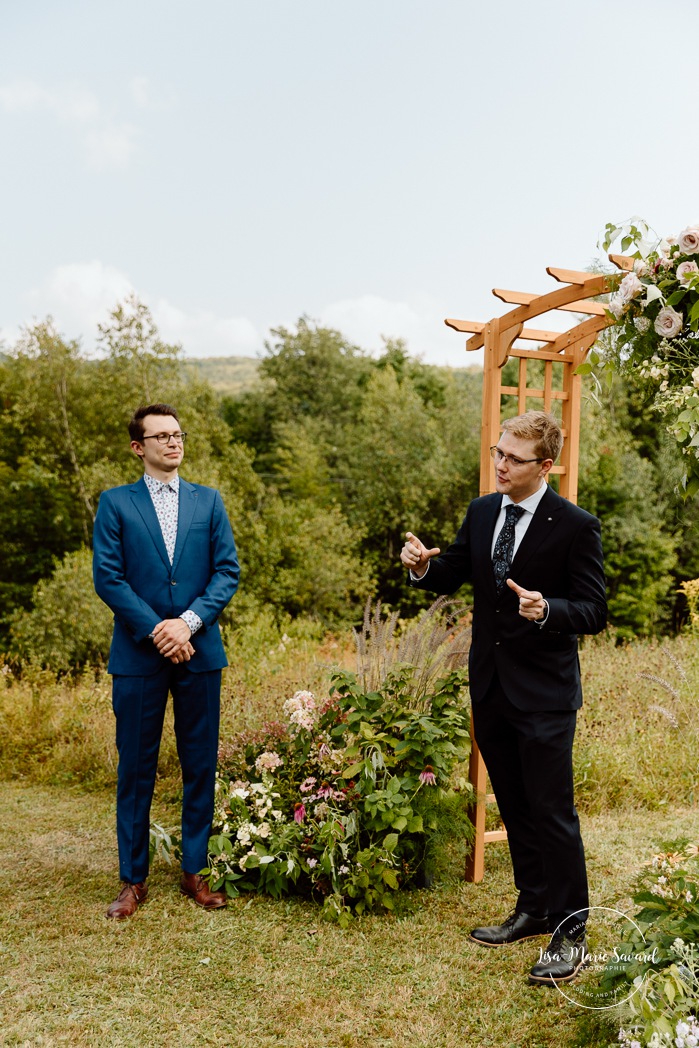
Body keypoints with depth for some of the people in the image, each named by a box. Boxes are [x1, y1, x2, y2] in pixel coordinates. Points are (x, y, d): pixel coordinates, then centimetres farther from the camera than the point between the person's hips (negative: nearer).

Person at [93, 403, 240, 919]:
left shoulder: (208, 501, 10)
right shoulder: (116, 503, 4)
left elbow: (228, 571, 2)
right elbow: (107, 577, -4)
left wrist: (189, 621, -12)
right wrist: (156, 630, -13)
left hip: (199, 652, 2)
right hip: (139, 653, -2)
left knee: (201, 765, 8)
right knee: (136, 768, 5)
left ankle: (195, 871, 22)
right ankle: (133, 879, 18)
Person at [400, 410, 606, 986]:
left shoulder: (576, 526, -13)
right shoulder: (483, 511, 6)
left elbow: (594, 611, -12)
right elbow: (452, 575, 13)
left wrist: (546, 609, -31)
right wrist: (424, 565, -9)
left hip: (545, 693, -6)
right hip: (490, 686, 7)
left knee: (552, 810, -1)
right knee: (514, 807, 17)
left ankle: (571, 930, 14)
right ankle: (533, 910, 34)